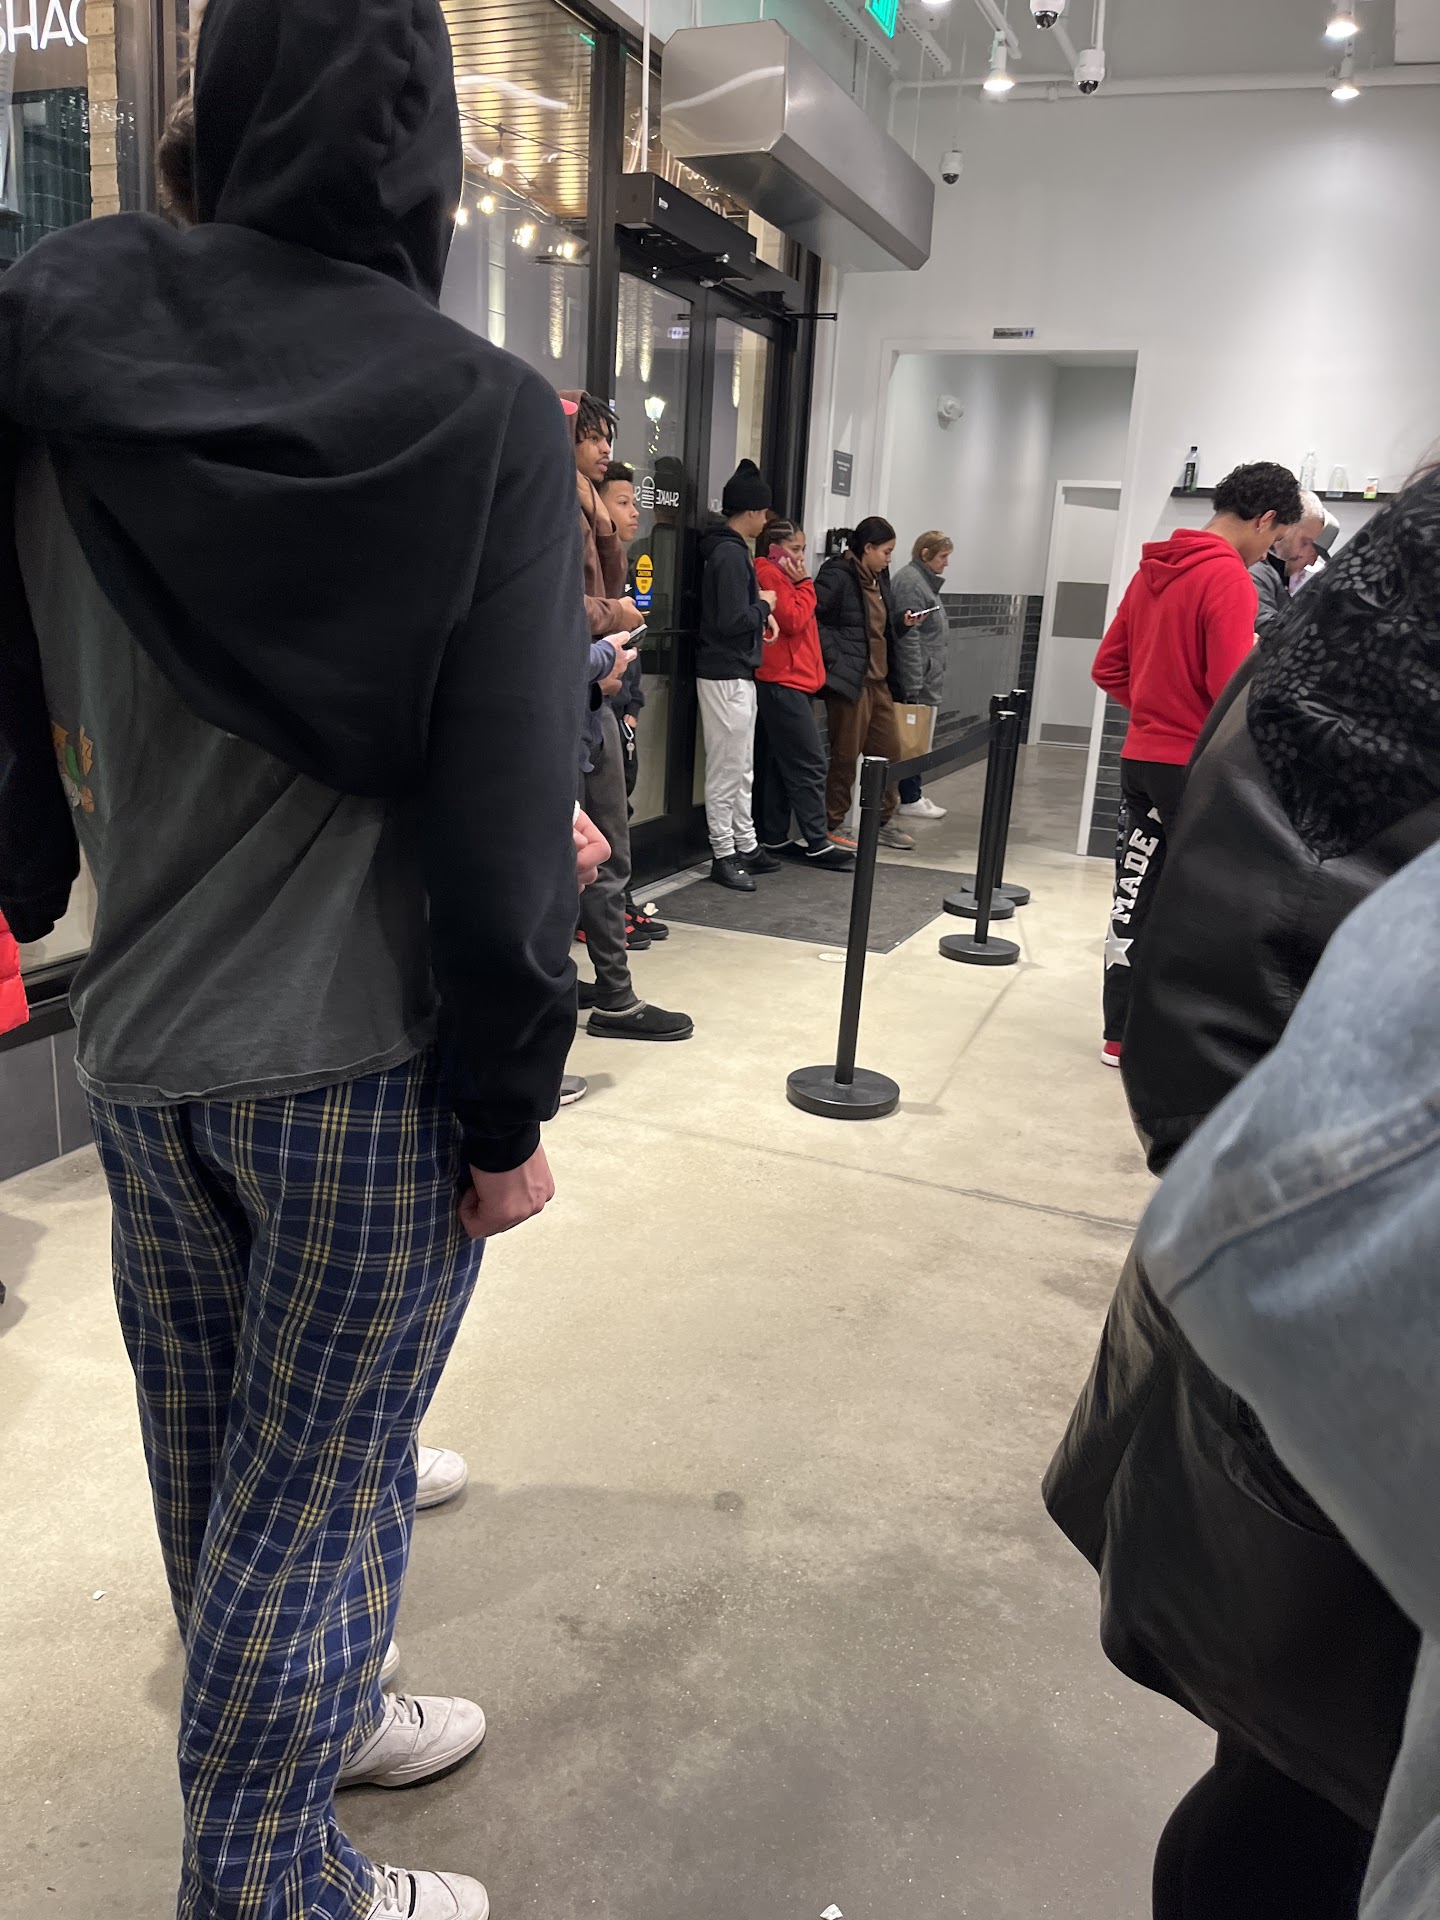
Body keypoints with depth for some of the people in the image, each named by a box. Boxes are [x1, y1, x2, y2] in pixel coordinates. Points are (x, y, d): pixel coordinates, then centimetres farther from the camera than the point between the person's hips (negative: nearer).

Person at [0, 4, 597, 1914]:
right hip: (362, 1058, -5)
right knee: (315, 1484, 10)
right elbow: (508, 813, -15)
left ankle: (302, 1719, 47)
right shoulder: (482, 415, -12)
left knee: (216, 1455, 21)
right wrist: (507, 1108, -6)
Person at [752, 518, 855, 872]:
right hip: (783, 683, -11)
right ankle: (816, 843, -7)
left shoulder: (780, 576, 21)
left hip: (790, 683, 11)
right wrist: (804, 585, -7)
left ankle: (774, 838, 16)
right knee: (809, 762, -9)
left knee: (778, 763, 11)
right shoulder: (769, 575, -9)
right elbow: (793, 620, -16)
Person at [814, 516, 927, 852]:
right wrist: (834, 657, -19)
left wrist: (904, 621, 6)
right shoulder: (838, 576, -11)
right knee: (846, 755, 0)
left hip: (878, 679, 9)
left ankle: (883, 822, 25)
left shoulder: (878, 578, 15)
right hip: (849, 679, -9)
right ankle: (834, 826, 13)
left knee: (888, 749, 12)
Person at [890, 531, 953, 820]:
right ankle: (910, 798, 4)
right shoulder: (910, 581, -14)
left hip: (926, 677, 10)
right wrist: (914, 684, -21)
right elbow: (908, 636, -19)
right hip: (916, 678, -10)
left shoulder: (925, 580, 17)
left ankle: (912, 792, 19)